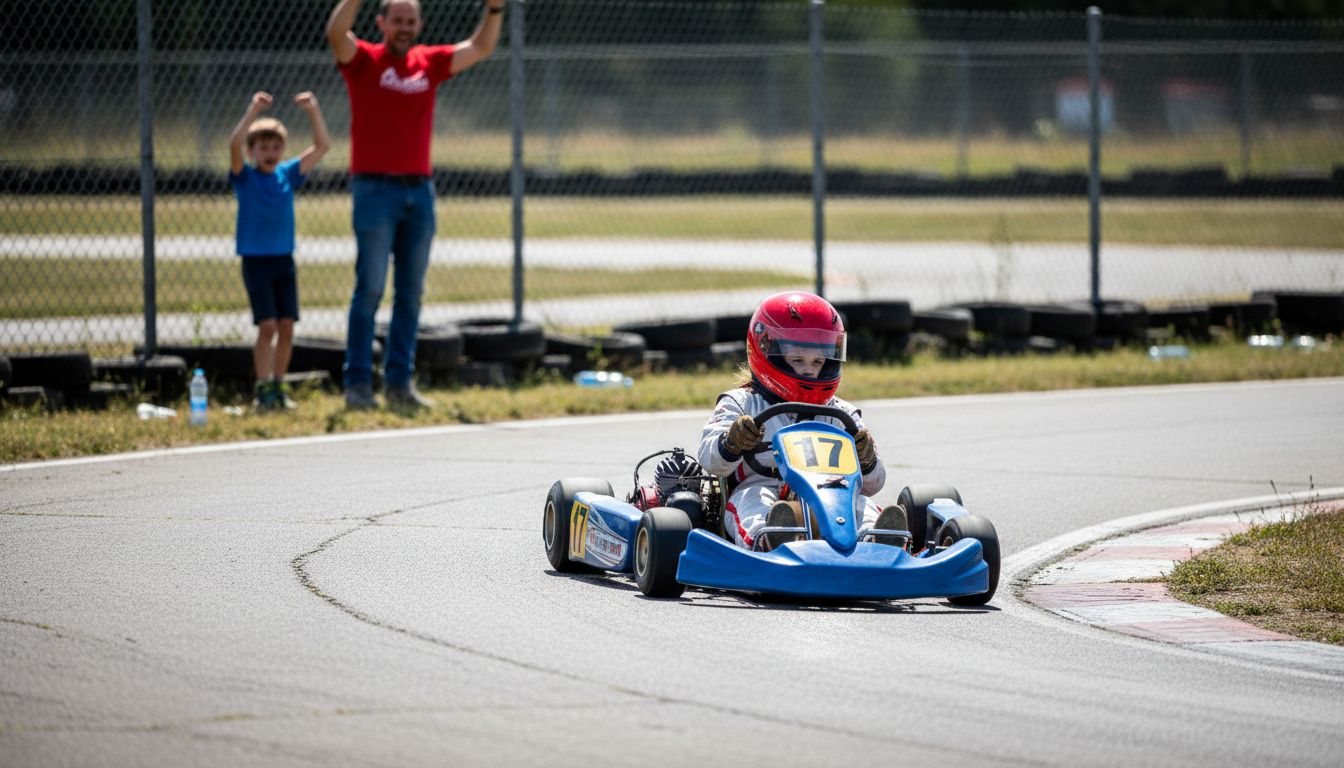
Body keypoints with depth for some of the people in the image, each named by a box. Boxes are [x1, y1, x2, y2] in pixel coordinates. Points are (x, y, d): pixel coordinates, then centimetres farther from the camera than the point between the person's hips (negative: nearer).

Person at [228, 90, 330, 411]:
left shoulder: (288, 174, 6)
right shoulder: (245, 177, -4)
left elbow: (322, 146, 2)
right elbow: (234, 145, -22)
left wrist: (314, 112, -11)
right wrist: (253, 111, -31)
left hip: (284, 260, 4)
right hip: (256, 260, -4)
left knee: (286, 326, 2)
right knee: (267, 325, -10)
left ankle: (278, 387, 12)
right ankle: (263, 389, -6)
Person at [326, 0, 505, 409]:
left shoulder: (429, 62, 12)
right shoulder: (364, 60, -1)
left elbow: (481, 47, 13)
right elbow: (336, 33, -19)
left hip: (419, 190, 5)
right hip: (376, 189, -5)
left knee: (410, 294, 7)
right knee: (370, 289, -6)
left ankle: (400, 382, 12)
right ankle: (358, 384, -4)